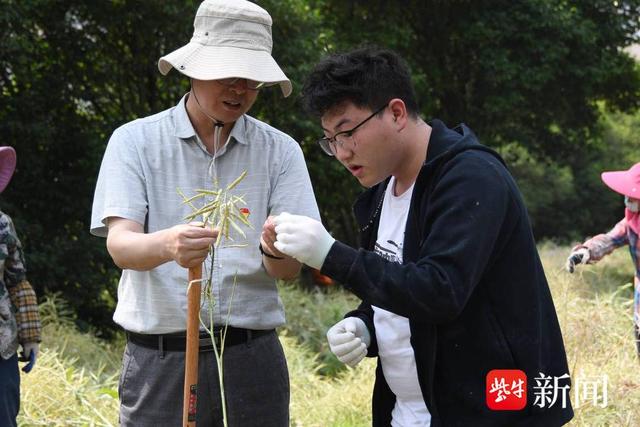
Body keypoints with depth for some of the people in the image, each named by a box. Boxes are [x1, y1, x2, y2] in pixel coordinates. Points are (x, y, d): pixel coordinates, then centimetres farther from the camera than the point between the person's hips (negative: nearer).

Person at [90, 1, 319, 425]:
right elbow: (120, 246, -11)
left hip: (251, 358, 2)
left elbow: (291, 269, -2)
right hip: (158, 360, -1)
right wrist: (168, 245, -33)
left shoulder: (280, 151, 4)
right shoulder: (135, 142, 1)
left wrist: (275, 249, -25)